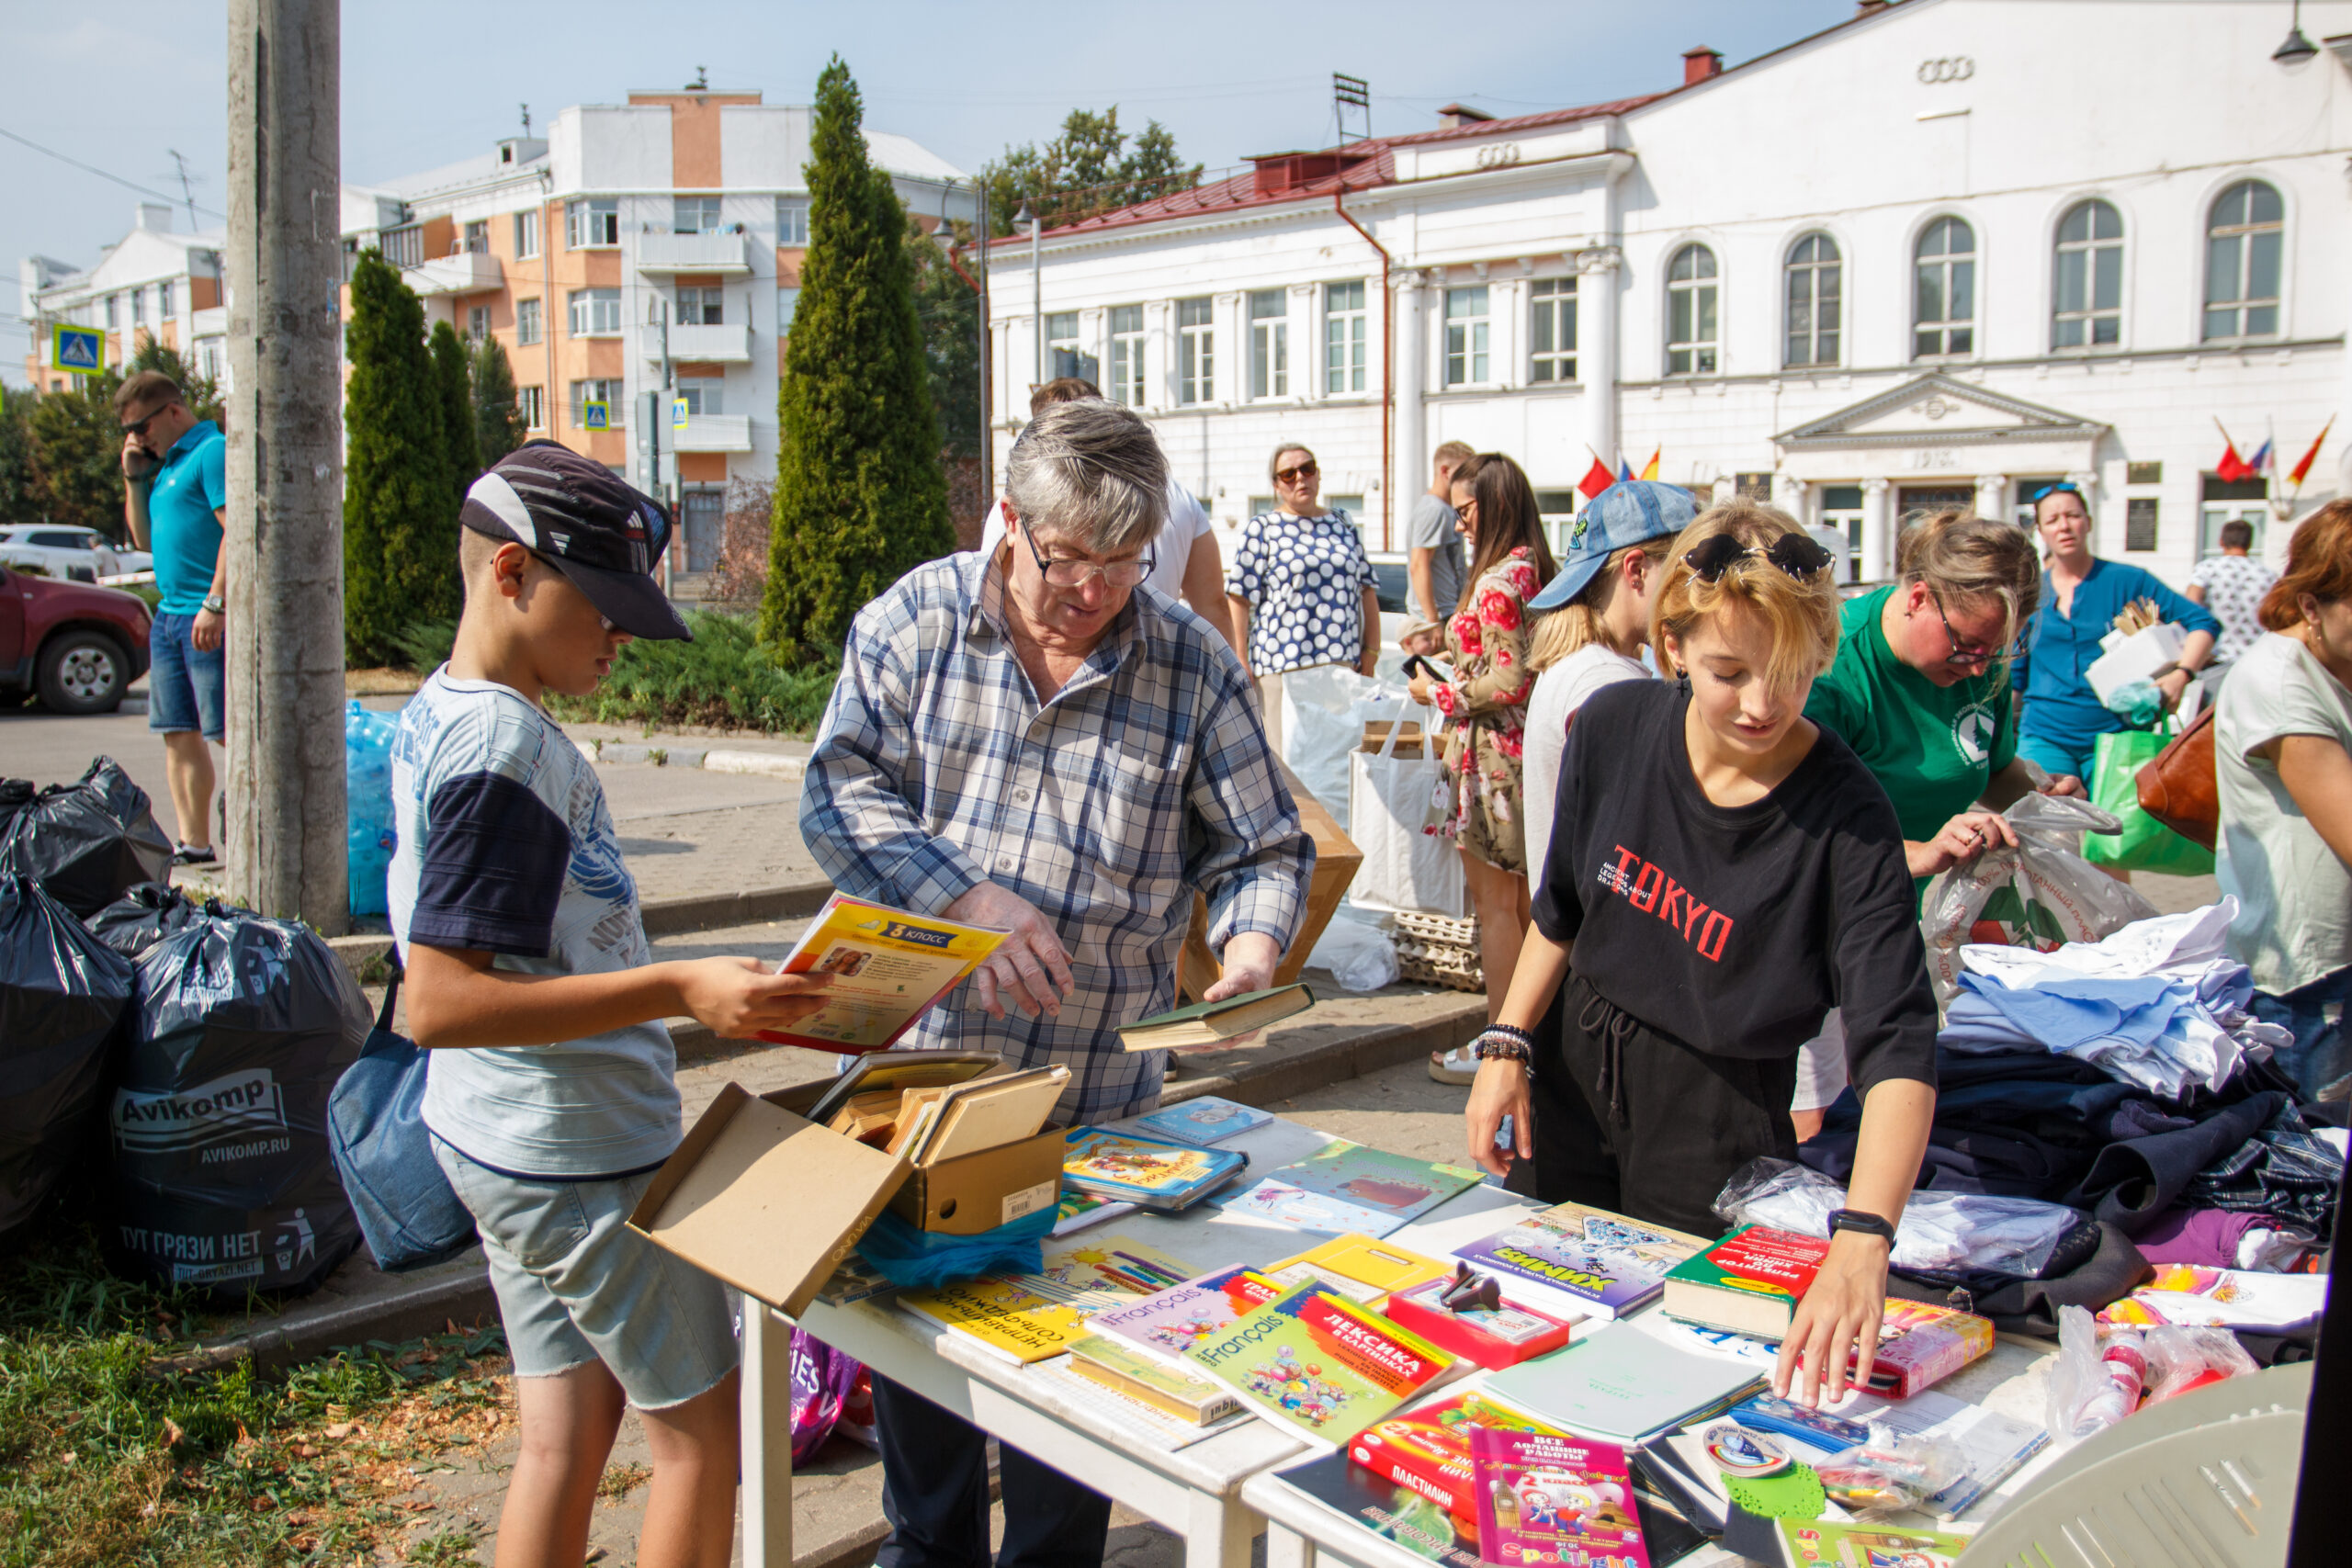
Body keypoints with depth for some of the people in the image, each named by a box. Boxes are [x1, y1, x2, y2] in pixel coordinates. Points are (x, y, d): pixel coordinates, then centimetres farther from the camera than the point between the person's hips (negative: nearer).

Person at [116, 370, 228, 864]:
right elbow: (144, 539, 26)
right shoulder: (166, 464, 21)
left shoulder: (213, 451, -8)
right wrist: (134, 477, 15)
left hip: (209, 617, -9)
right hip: (169, 614, 9)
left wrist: (215, 604, -23)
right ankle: (193, 846, 12)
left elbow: (236, 530, -18)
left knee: (228, 732, -9)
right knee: (179, 734, 8)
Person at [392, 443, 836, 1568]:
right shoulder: (505, 747, -23)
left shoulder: (439, 712, 8)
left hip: (502, 1140, 9)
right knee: (702, 1428, 7)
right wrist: (678, 991, -32)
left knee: (566, 1433, 17)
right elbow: (438, 1004, -28)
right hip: (578, 1154, -9)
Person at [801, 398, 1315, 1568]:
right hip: (917, 1052, 2)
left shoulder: (1193, 669, -4)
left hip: (1095, 1087, -1)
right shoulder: (918, 618, -3)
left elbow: (1263, 847, 1)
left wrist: (1250, 944, -20)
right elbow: (840, 788, -9)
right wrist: (966, 899, -22)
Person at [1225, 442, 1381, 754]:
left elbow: (1367, 589, 18)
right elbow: (1238, 600, -2)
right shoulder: (1260, 530, 3)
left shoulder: (1344, 526, 17)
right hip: (1283, 667, -4)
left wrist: (1371, 648, 9)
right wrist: (1242, 665, -9)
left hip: (1344, 663, 4)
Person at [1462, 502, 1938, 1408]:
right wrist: (1506, 1045, -2)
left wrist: (1861, 1242, -44)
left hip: (1720, 1119, -4)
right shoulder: (1614, 728, -12)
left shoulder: (1845, 816, -24)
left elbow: (1898, 1045, -32)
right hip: (1577, 1073, 4)